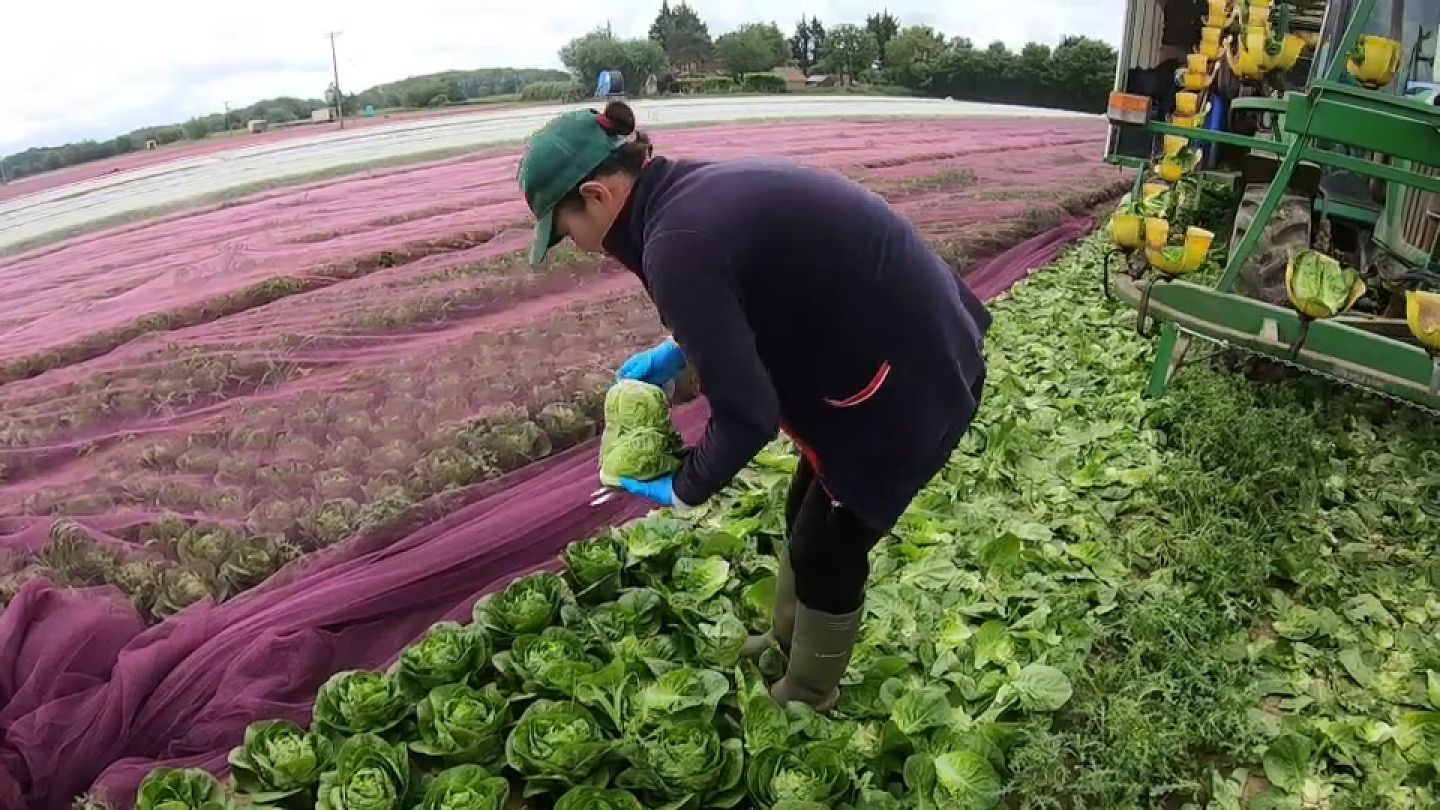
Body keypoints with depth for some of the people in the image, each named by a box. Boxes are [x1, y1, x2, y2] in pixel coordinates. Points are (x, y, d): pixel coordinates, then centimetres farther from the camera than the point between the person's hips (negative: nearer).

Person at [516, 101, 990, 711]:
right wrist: (677, 351, 11)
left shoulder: (675, 244, -27)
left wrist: (682, 491, -5)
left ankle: (805, 700, 34)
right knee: (806, 517, 23)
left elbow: (746, 416, -23)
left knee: (827, 548, 10)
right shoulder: (698, 191, 1)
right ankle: (787, 643, 46)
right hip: (900, 342, 9)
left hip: (908, 380, -9)